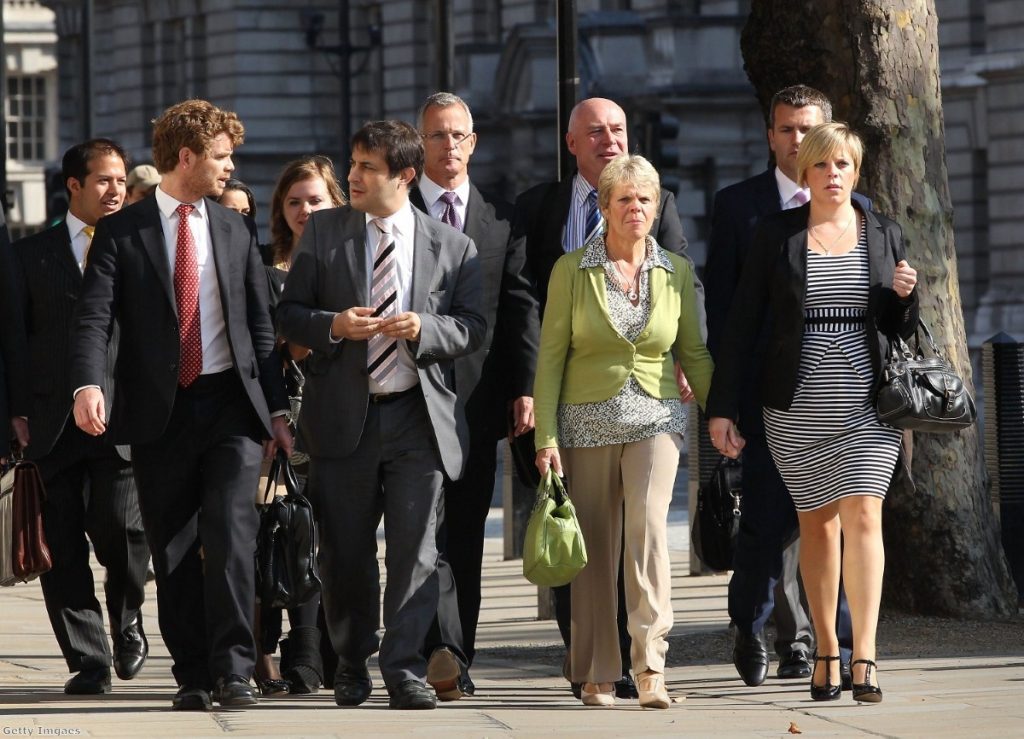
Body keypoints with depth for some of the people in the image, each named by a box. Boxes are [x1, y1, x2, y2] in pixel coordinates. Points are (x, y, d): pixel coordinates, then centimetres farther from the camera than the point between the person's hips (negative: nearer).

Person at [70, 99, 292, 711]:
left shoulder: (236, 230, 12)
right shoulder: (122, 232, 2)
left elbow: (260, 325, 14)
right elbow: (94, 318, -7)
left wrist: (277, 408, 9)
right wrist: (88, 385, -25)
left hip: (231, 404, 1)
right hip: (160, 410, -1)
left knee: (231, 536, -13)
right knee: (173, 551, 4)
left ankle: (233, 669, -13)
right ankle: (192, 677, 12)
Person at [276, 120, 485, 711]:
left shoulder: (451, 246, 4)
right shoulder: (324, 232, 6)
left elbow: (473, 328, 3)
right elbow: (289, 314, 6)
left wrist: (425, 329, -16)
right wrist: (333, 325, -14)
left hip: (420, 417, -1)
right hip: (344, 413, 1)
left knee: (416, 549, -6)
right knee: (346, 550, 7)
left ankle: (405, 669, -3)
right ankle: (353, 664, 21)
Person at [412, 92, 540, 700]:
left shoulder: (502, 218, 12)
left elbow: (522, 307, 7)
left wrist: (525, 387, -3)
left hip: (479, 395, 3)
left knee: (466, 532, 6)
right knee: (427, 523, -13)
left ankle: (457, 659, 12)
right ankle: (442, 650, -21)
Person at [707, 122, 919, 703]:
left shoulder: (884, 235, 8)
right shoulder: (777, 235, 3)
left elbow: (901, 330, 13)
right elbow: (742, 323, 2)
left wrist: (904, 295, -10)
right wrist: (722, 407, -3)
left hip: (868, 405, 0)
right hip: (797, 408, 0)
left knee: (863, 515, -13)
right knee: (817, 523, 6)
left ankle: (864, 656, -18)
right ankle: (827, 654, 15)